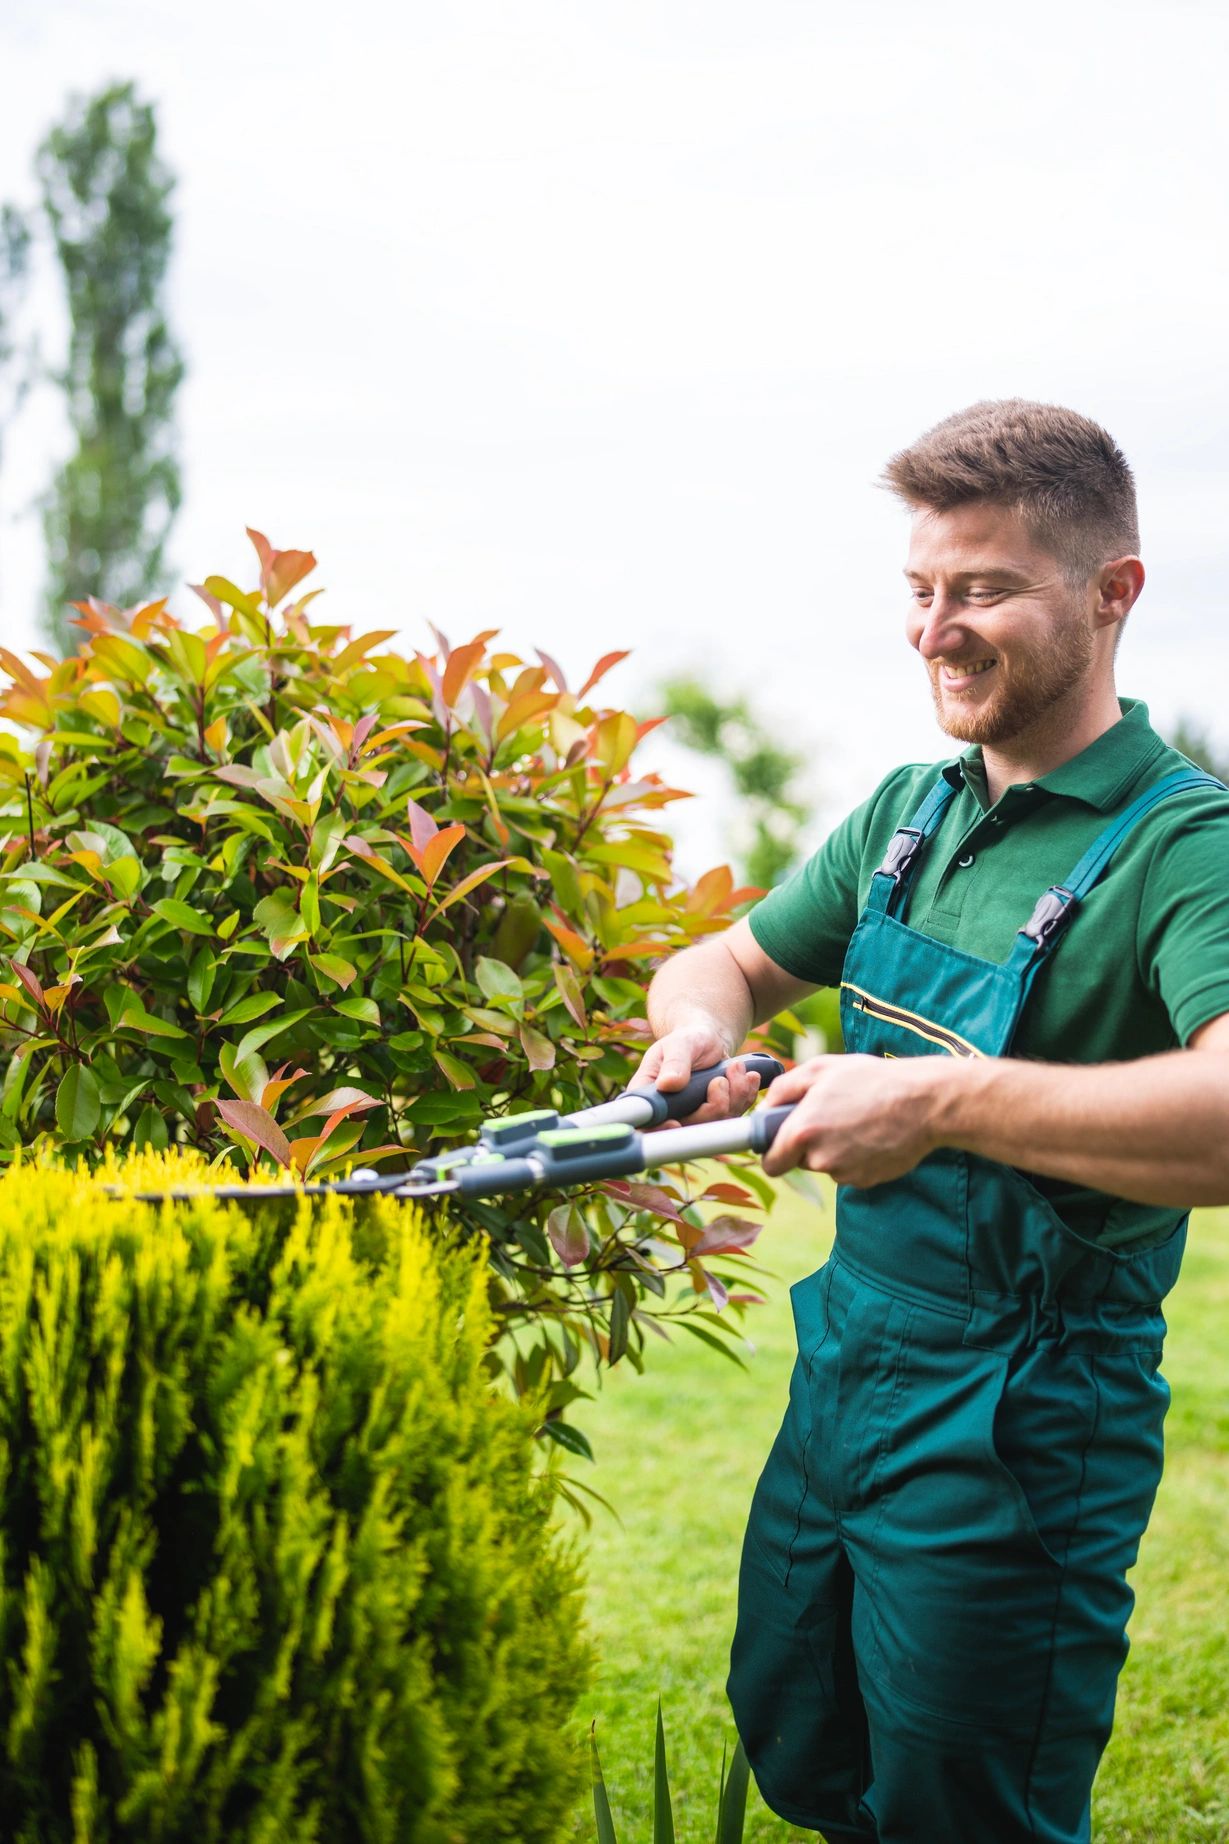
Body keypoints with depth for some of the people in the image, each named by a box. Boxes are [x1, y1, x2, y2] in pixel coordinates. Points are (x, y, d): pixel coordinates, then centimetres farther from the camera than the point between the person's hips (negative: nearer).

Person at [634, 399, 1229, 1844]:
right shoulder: (910, 814, 5)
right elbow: (732, 962, 16)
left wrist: (939, 1099, -37)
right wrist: (700, 1029, -8)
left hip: (1020, 1437, -7)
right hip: (841, 1376, 8)